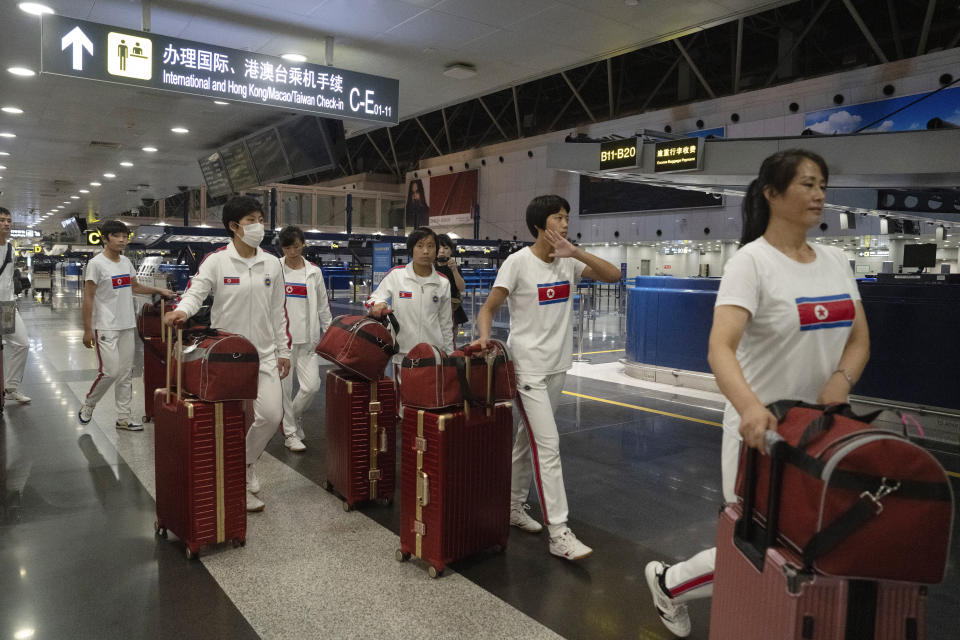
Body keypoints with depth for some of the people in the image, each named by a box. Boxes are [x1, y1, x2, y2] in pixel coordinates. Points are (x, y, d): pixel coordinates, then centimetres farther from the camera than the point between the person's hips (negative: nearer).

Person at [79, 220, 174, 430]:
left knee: (125, 373, 7)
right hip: (106, 327, -7)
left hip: (127, 326, 7)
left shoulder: (126, 262, 11)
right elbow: (88, 298, -10)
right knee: (110, 371, -11)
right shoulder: (96, 264, -9)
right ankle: (87, 405, 15)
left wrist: (159, 291, 17)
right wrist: (87, 329, -14)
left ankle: (124, 417, 13)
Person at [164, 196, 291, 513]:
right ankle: (240, 486, 23)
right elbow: (196, 291, -16)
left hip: (264, 353, 4)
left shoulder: (272, 264, 7)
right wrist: (181, 310, -39)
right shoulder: (216, 261, -5)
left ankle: (245, 462, 26)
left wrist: (283, 350, 11)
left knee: (271, 415, -4)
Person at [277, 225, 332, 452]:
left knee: (312, 385, -2)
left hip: (307, 338, 2)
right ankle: (290, 432, 17)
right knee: (284, 387, 2)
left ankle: (294, 417, 27)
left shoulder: (314, 272, 7)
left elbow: (323, 306, 11)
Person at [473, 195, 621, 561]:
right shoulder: (518, 262, -10)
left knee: (529, 438, 17)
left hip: (558, 366, 6)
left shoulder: (569, 262, 5)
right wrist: (484, 337, -27)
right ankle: (559, 534, -2)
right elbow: (489, 307, -8)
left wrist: (575, 252, -16)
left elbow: (613, 275, -5)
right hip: (528, 367, -6)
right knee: (548, 444, -9)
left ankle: (514, 507, 33)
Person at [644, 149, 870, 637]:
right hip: (763, 428, -7)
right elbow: (720, 348, -28)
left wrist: (841, 381, -11)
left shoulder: (835, 260, 6)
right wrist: (750, 407, -46)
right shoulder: (751, 261, -16)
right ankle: (669, 582, 27)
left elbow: (859, 338, 10)